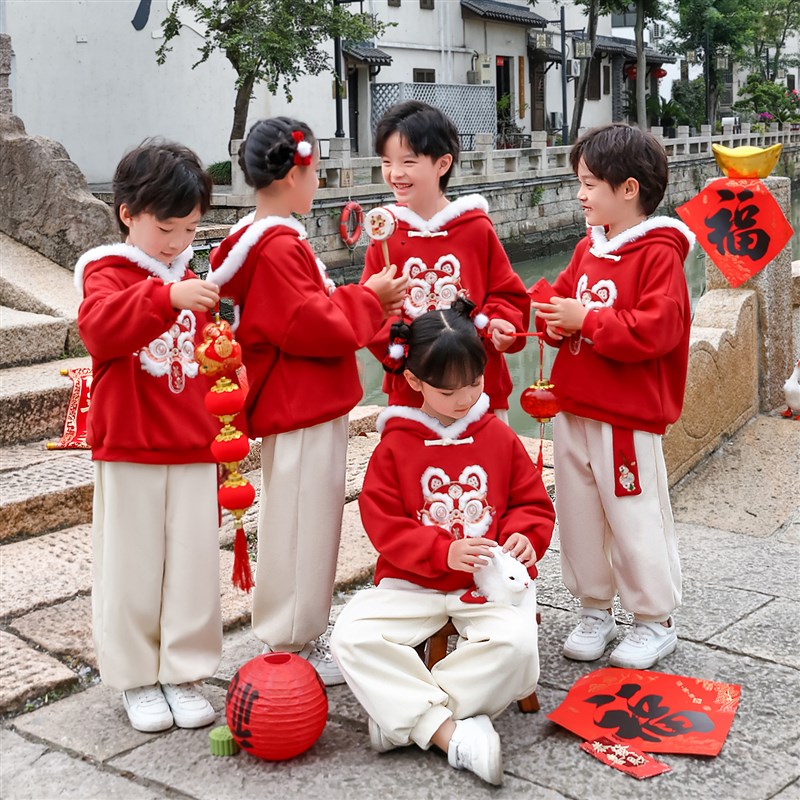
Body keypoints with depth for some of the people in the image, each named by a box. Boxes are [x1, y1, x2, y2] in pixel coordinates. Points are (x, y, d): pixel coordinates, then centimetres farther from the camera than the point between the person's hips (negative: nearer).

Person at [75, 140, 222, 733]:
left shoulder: (191, 281, 14)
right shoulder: (107, 272, -4)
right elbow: (100, 326, -28)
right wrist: (167, 296, -39)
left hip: (193, 449, 5)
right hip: (129, 450, -5)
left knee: (194, 564, 6)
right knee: (132, 565, 5)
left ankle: (184, 672, 19)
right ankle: (137, 678, 20)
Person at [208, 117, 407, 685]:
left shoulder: (282, 240, 15)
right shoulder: (277, 248, -19)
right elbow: (310, 325, -23)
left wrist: (368, 303, 10)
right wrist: (367, 300, -10)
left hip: (313, 406, 11)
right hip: (299, 410, -11)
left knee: (310, 525, 18)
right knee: (299, 527, -1)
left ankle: (304, 636, 30)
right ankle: (292, 650, 10)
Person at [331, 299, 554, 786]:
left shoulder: (500, 438, 5)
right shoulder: (395, 445, 0)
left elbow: (533, 504, 10)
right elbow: (383, 524, -6)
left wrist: (523, 537, -14)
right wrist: (444, 551, -20)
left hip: (492, 579, 0)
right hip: (414, 582, 0)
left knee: (517, 643, -32)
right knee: (351, 635, -25)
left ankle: (401, 717, -20)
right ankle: (450, 731, -27)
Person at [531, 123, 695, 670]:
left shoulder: (658, 254, -13)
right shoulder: (589, 248, 11)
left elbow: (656, 329, -22)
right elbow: (563, 297, 19)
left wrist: (586, 320, -20)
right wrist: (553, 319, -4)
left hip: (627, 418, -7)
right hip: (574, 409, 8)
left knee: (636, 520, 1)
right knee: (579, 515, 13)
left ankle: (656, 621, 19)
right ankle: (595, 610, 29)